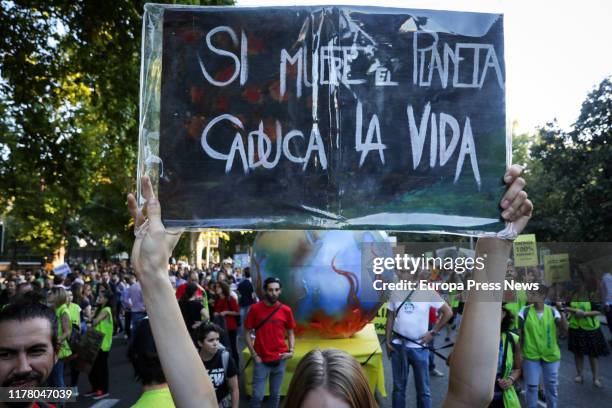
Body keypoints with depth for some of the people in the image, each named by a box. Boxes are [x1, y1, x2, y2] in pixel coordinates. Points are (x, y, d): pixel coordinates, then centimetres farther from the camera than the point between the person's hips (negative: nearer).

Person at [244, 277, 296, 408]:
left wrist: (291, 351, -7)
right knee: (257, 395, 3)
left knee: (275, 394, 13)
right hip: (261, 360, -2)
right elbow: (247, 333, -2)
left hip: (279, 360, 2)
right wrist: (254, 354, -6)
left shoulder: (286, 310, -3)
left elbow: (290, 333, 7)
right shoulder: (255, 309, -8)